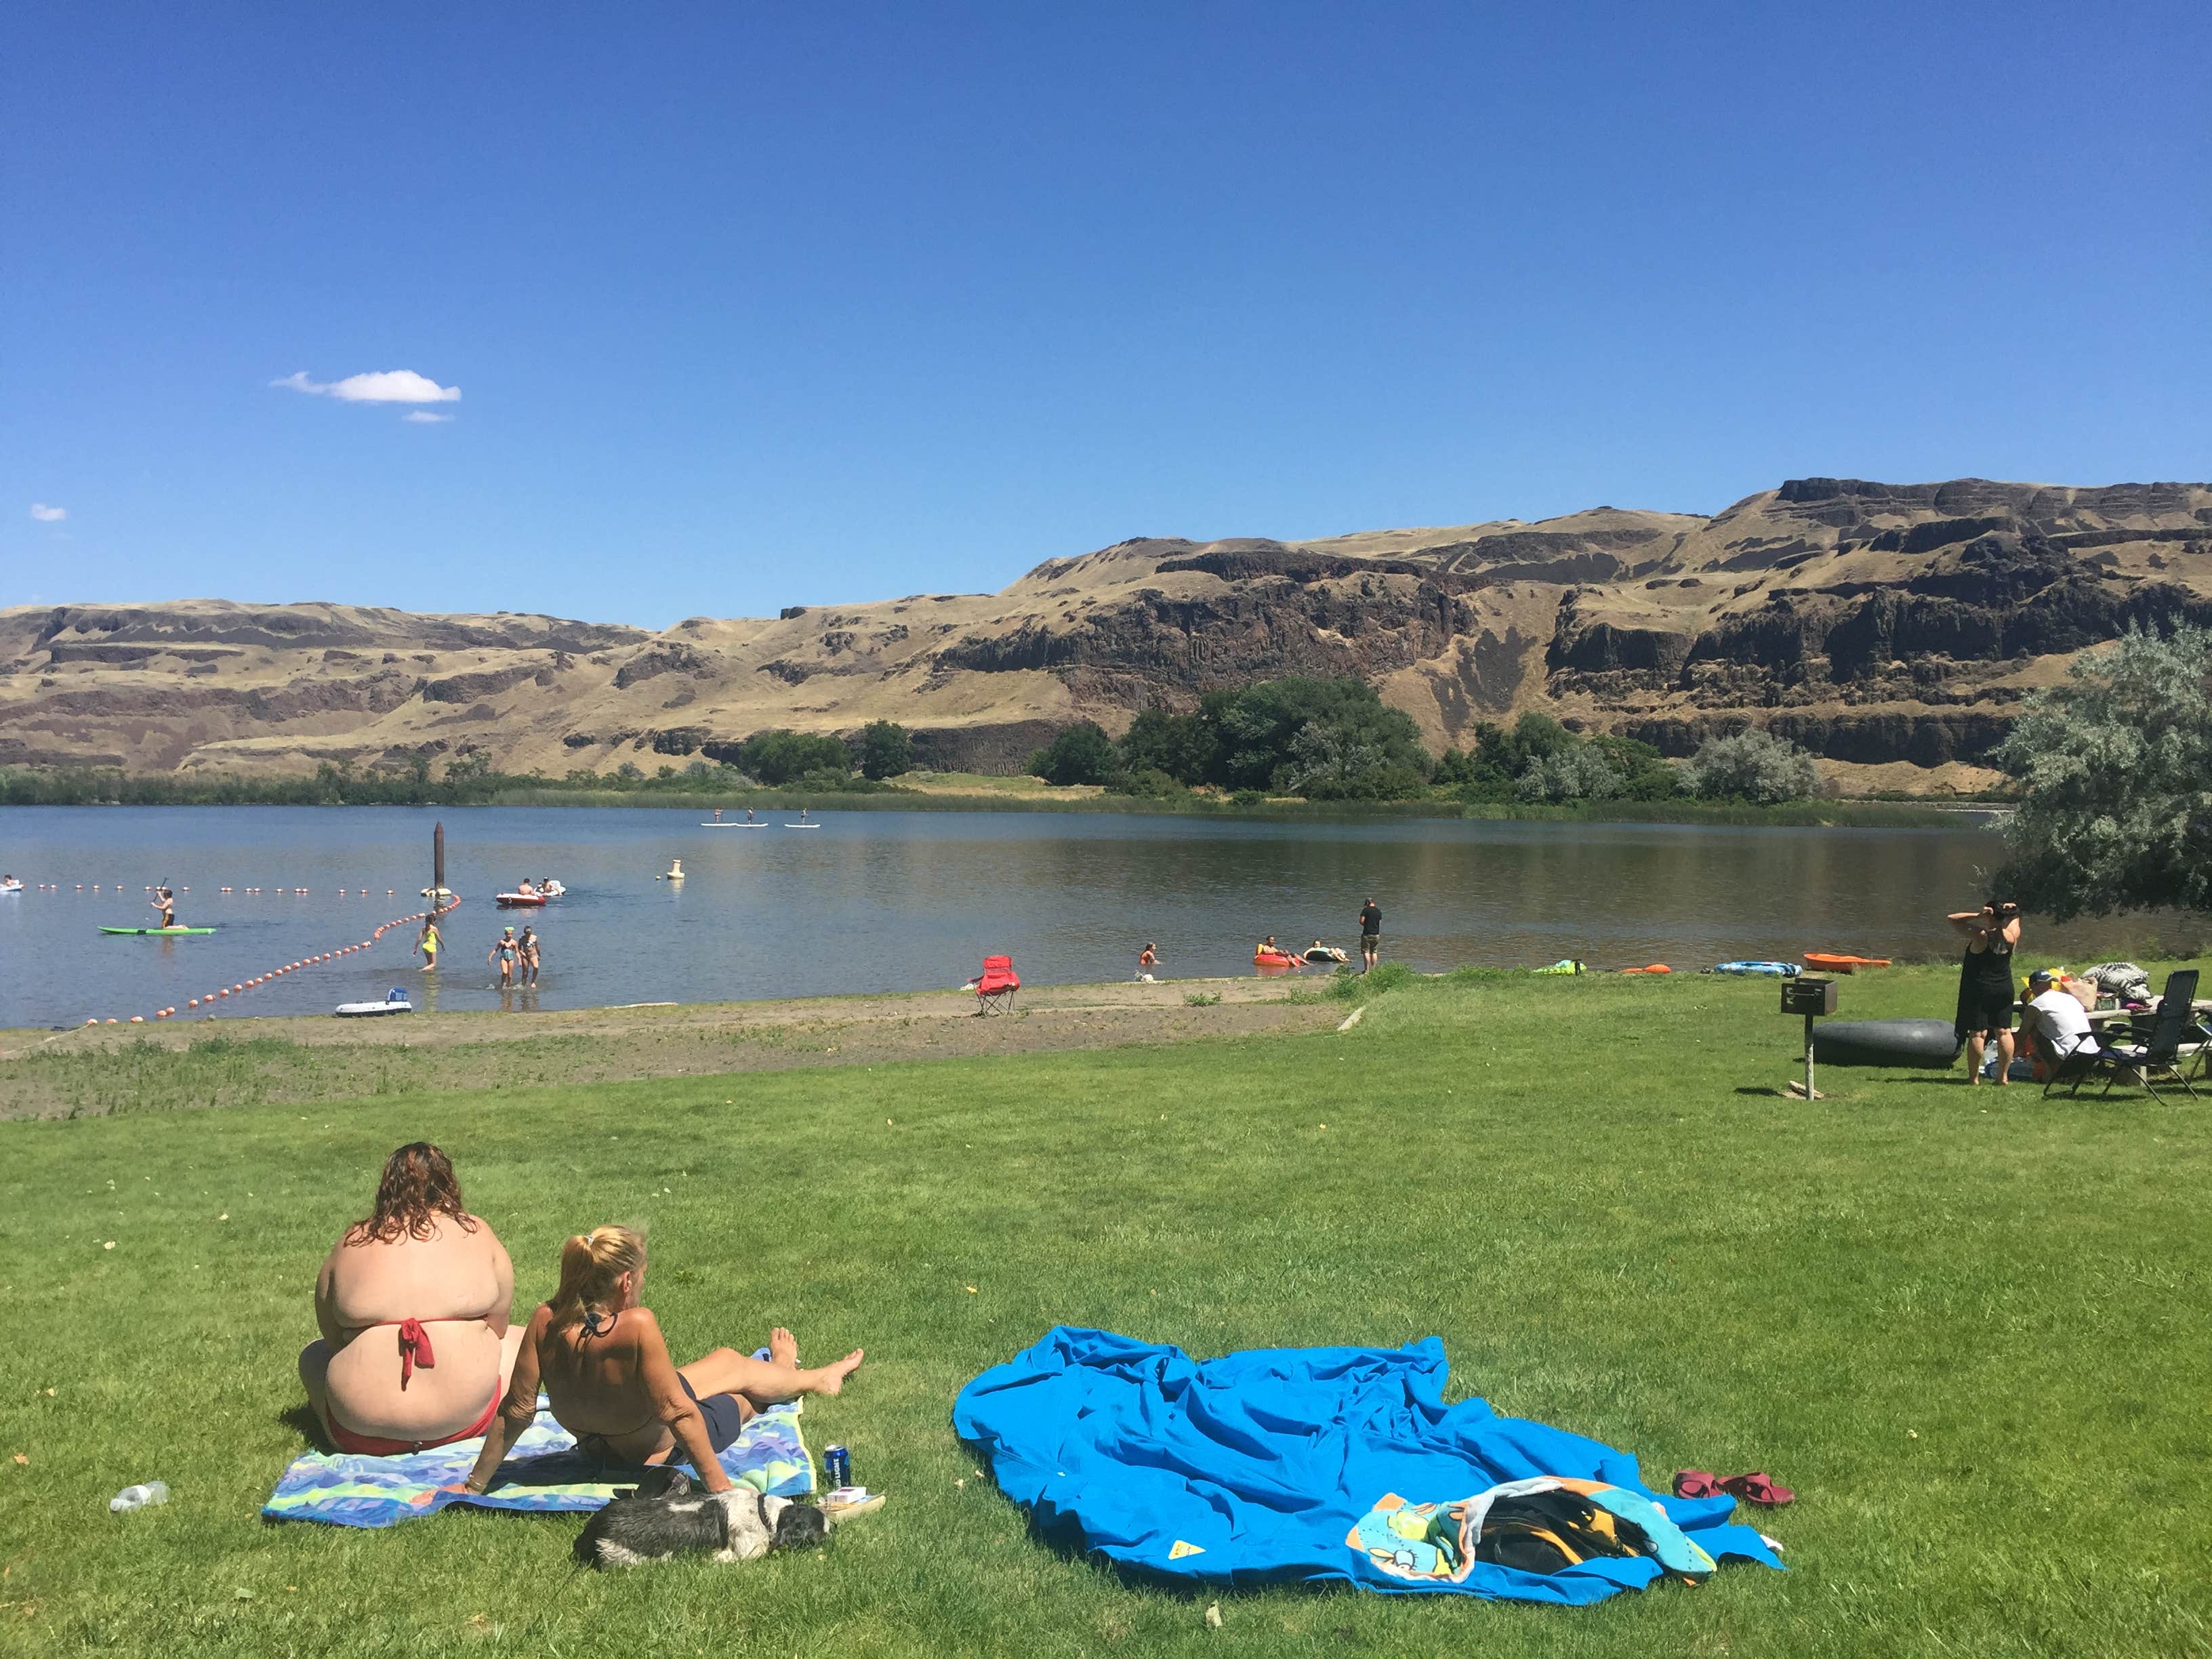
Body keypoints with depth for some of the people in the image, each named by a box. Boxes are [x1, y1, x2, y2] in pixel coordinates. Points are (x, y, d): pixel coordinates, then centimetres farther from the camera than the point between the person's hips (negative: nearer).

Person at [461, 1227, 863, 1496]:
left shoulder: (546, 1321, -24)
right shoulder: (636, 1326, -39)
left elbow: (517, 1409, -17)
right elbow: (676, 1412, -33)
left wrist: (475, 1483, -5)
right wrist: (719, 1484, -24)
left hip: (594, 1447, 5)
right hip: (655, 1451, -5)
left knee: (728, 1359, 28)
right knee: (742, 1373, 25)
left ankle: (785, 1373, 63)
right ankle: (817, 1379, 59)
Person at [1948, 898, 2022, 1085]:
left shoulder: (1980, 936, -15)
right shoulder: (2011, 938, -2)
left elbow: (1951, 918, -11)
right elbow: (2015, 917, 20)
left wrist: (1977, 916, -15)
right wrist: (2011, 910, -1)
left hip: (1978, 989, -5)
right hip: (2005, 990, 5)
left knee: (1978, 1033, -3)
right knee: (2004, 1032, 9)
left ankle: (1975, 1078, -1)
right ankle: (2003, 1076, 11)